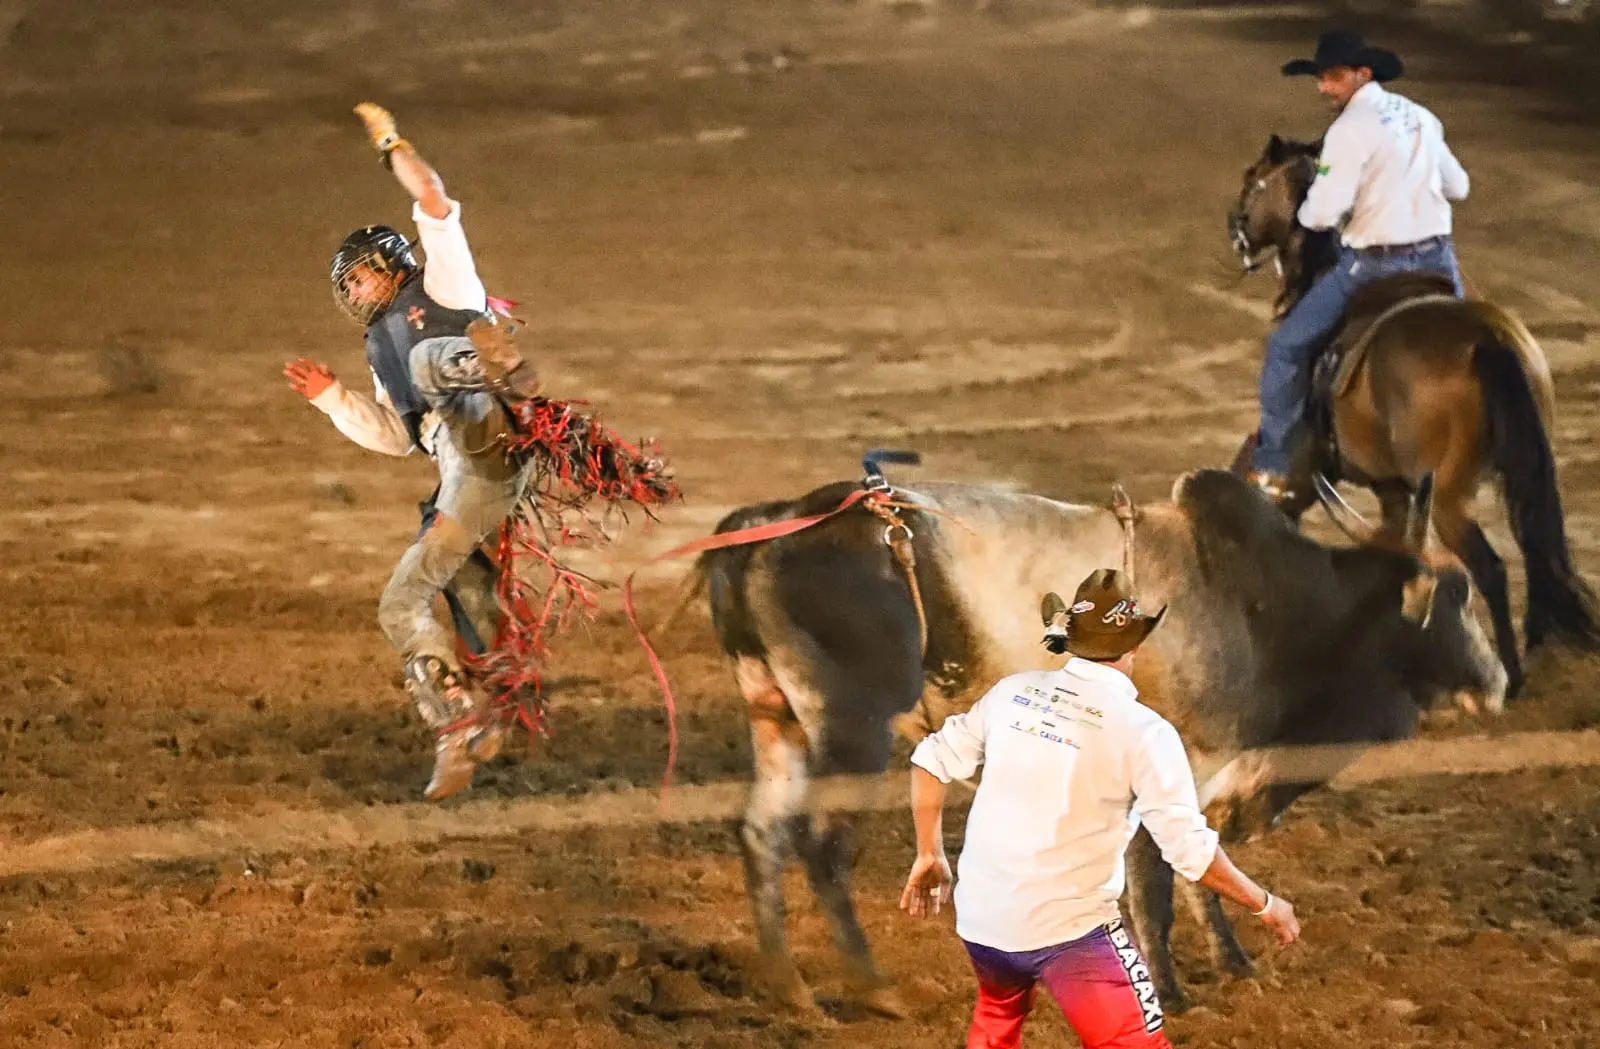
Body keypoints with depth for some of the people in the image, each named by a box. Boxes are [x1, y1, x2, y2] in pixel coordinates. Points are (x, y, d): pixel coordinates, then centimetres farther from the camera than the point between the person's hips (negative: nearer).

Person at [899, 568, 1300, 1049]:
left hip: (981, 917, 6)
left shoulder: (1014, 692, 2)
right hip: (1069, 928, -6)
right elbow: (1190, 849, -14)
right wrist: (1264, 904, 0)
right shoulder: (1142, 730, -12)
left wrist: (929, 856, 21)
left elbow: (932, 761, 8)